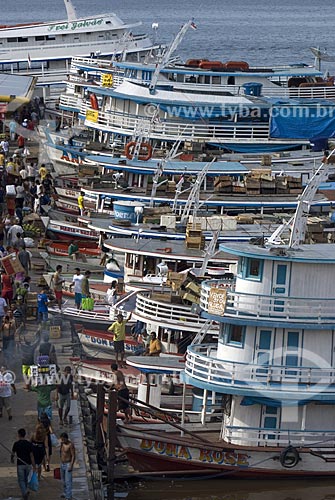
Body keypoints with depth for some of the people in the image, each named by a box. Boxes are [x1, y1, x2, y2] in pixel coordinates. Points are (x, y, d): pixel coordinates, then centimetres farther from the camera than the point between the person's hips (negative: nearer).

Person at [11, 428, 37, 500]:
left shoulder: (16, 443, -11)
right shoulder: (29, 444, -6)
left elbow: (13, 454, 1)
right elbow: (31, 455, -7)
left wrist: (12, 459, 24)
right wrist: (34, 466, -3)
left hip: (20, 464, -3)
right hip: (28, 464, 3)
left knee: (21, 480, 3)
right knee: (26, 478, 23)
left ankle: (25, 493, -15)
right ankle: (25, 491, 35)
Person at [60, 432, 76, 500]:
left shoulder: (70, 445, -19)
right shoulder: (62, 443, 5)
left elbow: (73, 456, -19)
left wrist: (71, 466, -23)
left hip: (68, 465, -8)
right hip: (62, 464, 8)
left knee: (68, 481, -10)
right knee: (63, 481, 16)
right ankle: (65, 494, 30)